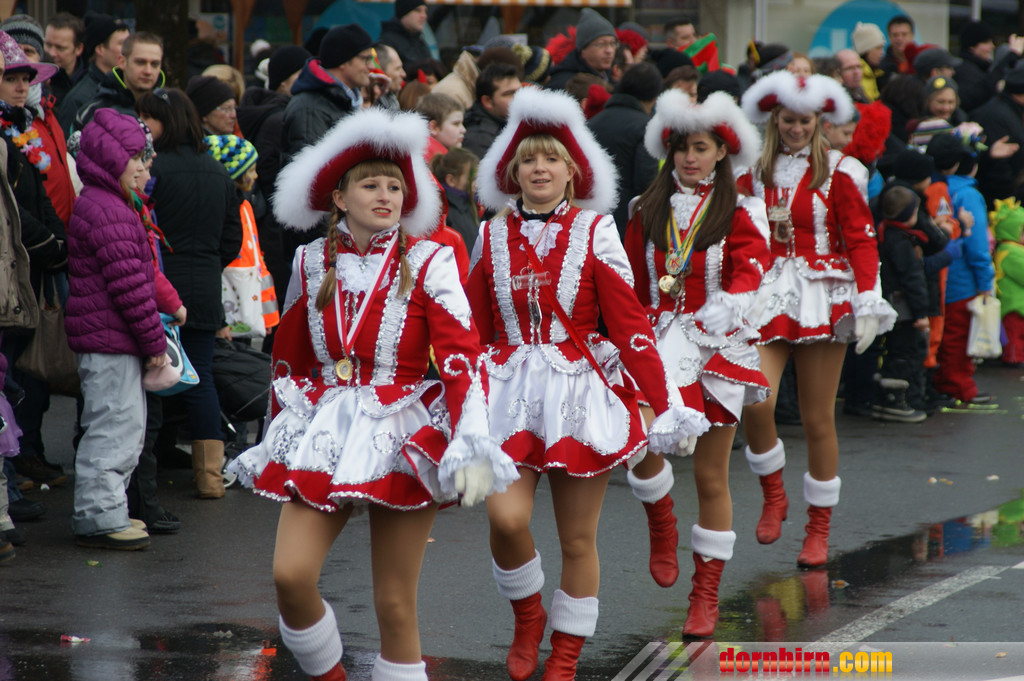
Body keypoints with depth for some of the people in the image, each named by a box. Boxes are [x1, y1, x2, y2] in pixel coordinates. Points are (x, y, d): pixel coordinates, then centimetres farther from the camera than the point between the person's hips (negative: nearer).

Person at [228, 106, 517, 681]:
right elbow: (289, 359, 19)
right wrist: (277, 436, 22)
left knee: (395, 603, -2)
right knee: (291, 574, -13)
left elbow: (463, 354, -10)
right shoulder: (313, 262, 8)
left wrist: (472, 444, -22)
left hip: (402, 437, -3)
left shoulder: (428, 262, -2)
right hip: (325, 436, 3)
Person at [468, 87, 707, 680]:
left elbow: (630, 324, -3)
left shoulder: (595, 232, -1)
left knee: (578, 539, 5)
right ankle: (528, 615, 12)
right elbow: (474, 331, 13)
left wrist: (667, 405, -6)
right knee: (506, 519, -17)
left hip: (582, 392, -1)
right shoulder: (493, 237, 6)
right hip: (511, 393, 1)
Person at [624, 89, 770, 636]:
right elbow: (632, 288, 14)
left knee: (711, 475, 3)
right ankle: (661, 526, 10)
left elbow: (746, 282, -11)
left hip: (719, 347, -2)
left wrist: (702, 329, -27)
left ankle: (706, 595, 13)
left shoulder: (740, 213, 0)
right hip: (659, 345, 2)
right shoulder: (648, 211, 9)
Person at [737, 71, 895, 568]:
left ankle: (819, 528, 14)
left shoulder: (839, 173, 1)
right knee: (753, 402, -19)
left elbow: (861, 241, 0)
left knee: (818, 419, 1)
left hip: (822, 298, -2)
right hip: (767, 297, 2)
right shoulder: (752, 173, 8)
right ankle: (772, 494, 6)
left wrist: (867, 306, -8)